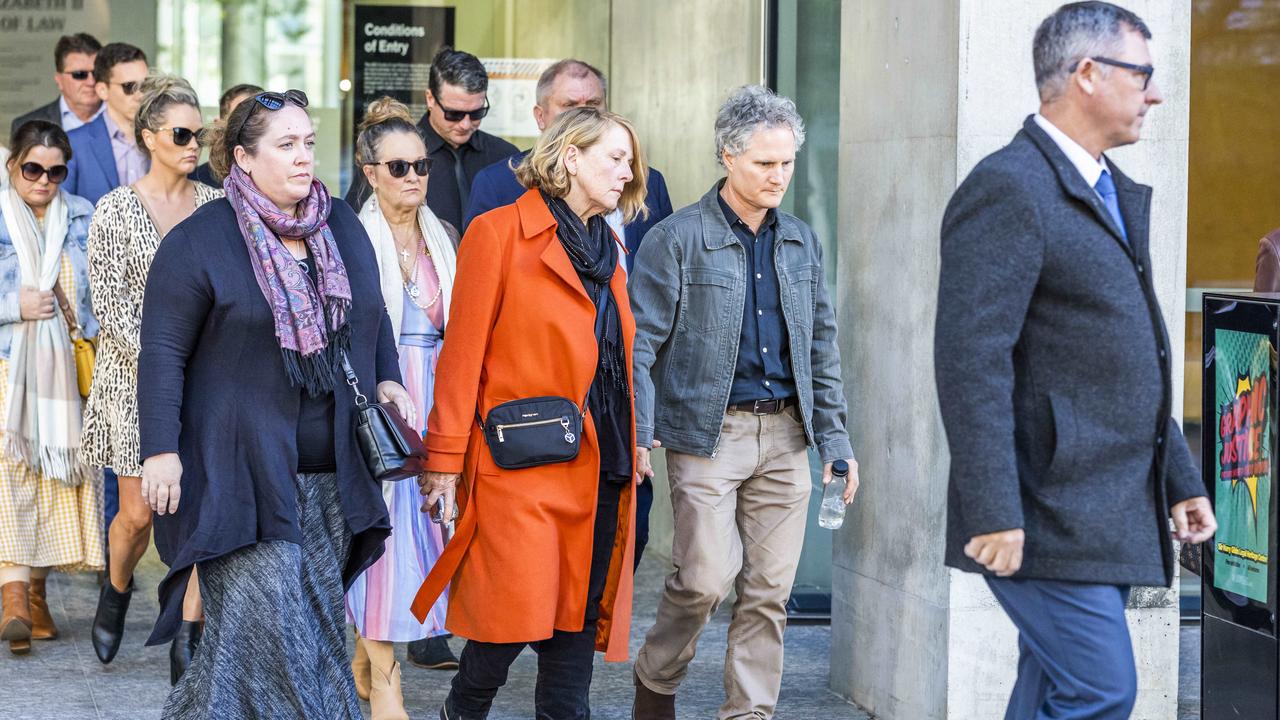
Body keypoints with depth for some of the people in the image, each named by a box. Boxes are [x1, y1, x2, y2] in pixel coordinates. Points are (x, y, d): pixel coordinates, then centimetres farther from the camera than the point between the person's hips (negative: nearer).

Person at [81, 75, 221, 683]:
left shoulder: (217, 206, 5)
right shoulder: (115, 210, -4)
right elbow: (109, 304, -8)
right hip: (136, 375, -2)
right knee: (138, 513, 3)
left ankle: (188, 639, 2)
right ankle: (116, 590, 35)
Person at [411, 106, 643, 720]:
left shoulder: (606, 249, 19)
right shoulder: (500, 233, -2)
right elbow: (463, 352, -6)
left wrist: (630, 447, 14)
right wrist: (444, 459, -10)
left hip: (599, 468, 7)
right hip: (520, 463, -7)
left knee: (579, 617, 4)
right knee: (516, 618, -10)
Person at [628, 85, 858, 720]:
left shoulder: (801, 241, 13)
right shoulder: (675, 240, -4)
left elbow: (821, 347, 17)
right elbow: (640, 345, -5)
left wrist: (834, 438, 11)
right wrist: (638, 433, -14)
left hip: (785, 436, 5)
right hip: (708, 432, -5)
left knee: (769, 590, 3)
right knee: (706, 578, -10)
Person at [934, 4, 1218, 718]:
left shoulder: (1117, 195, 19)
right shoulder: (1007, 190, -12)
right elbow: (971, 358, -19)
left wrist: (1180, 478, 21)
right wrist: (992, 513, -24)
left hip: (1113, 517, 9)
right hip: (1046, 517, -9)